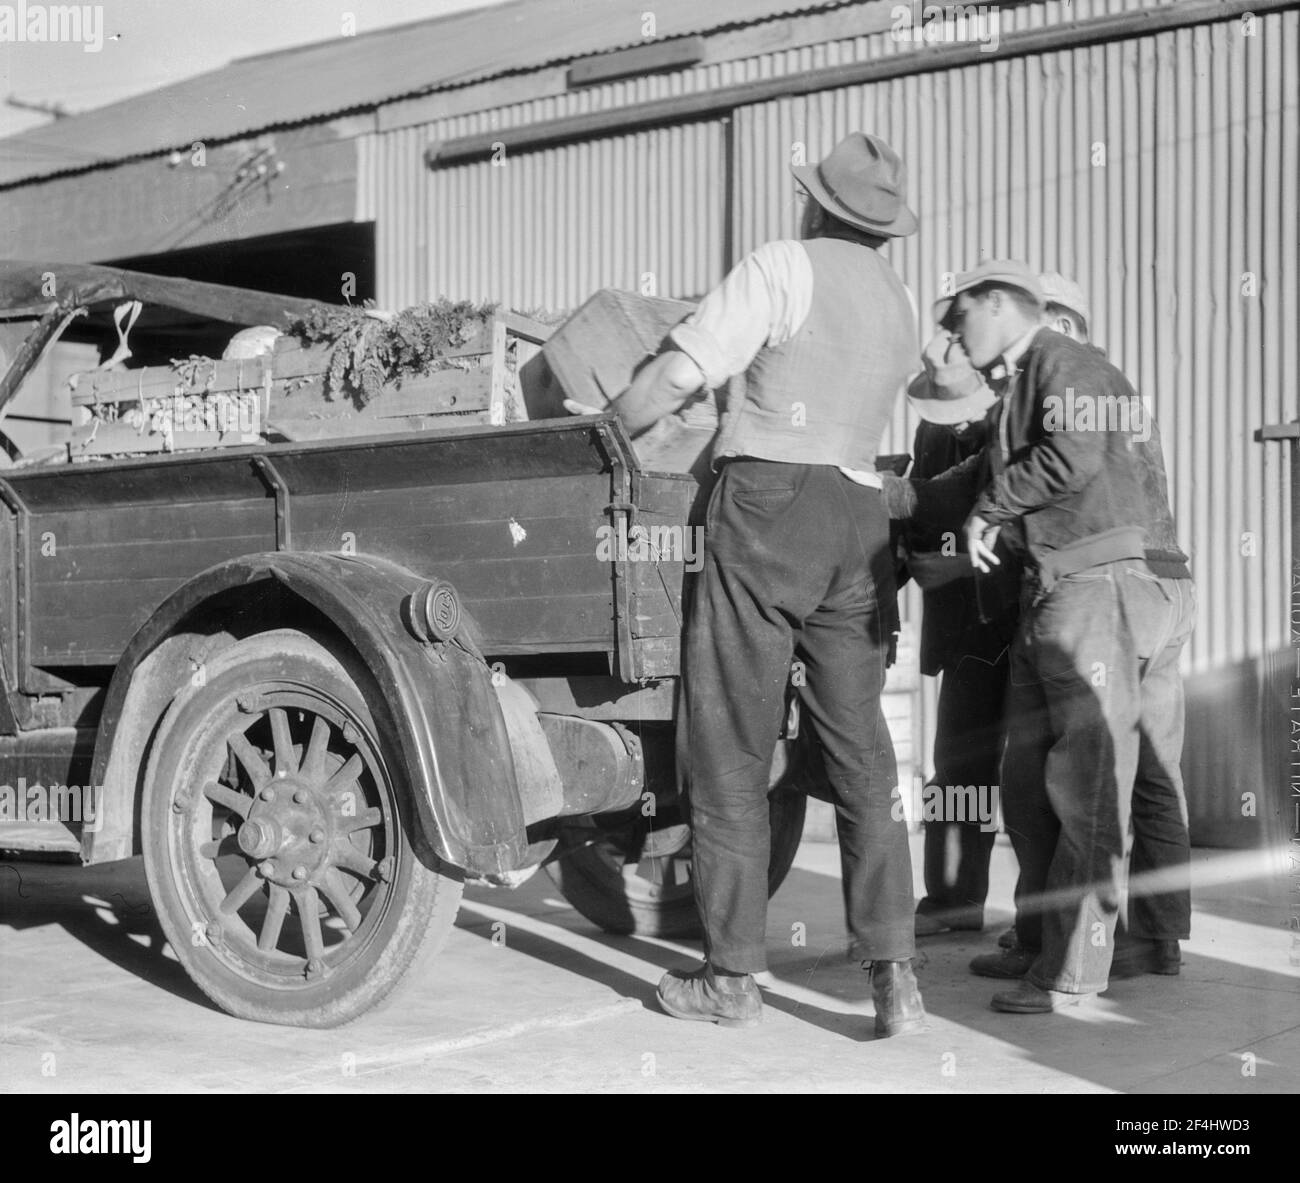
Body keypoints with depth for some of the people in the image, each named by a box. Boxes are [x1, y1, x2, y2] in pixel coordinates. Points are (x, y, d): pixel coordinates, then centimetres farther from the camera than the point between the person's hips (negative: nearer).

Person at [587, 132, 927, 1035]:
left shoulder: (786, 266, -4)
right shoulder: (901, 304, 18)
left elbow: (675, 377, -8)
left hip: (770, 500, -6)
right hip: (861, 517, 7)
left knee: (730, 749, 2)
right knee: (861, 752, 8)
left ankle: (734, 976, 7)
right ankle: (895, 976, 2)